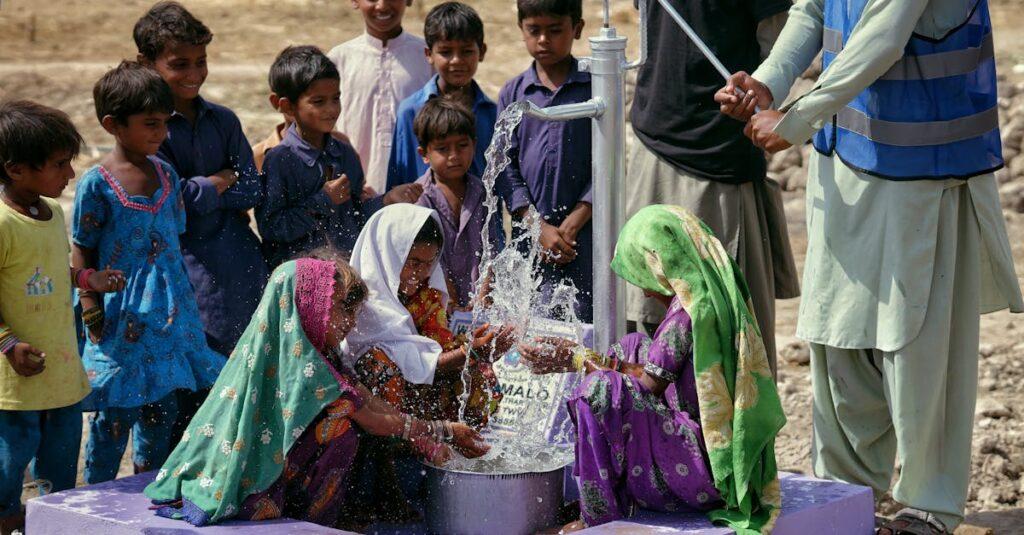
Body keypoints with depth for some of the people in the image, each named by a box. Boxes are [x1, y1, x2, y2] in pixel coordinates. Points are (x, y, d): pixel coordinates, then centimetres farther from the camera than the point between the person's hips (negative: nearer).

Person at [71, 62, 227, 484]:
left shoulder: (166, 174, 6)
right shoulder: (96, 184, -11)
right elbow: (82, 250, -6)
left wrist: (184, 298, 17)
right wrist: (90, 303, -13)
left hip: (169, 307, 6)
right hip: (120, 313, -6)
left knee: (163, 405, 12)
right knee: (116, 411, -1)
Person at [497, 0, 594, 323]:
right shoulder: (513, 94, 6)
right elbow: (505, 166, 3)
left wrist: (573, 223, -10)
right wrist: (540, 227, -8)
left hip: (584, 232, -2)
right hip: (530, 233, 2)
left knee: (587, 323, -3)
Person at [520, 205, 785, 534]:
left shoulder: (691, 307, -18)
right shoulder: (716, 296, 10)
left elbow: (652, 383, -14)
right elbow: (657, 369, 16)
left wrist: (578, 360, -3)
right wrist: (579, 356, 17)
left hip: (707, 468, -10)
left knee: (601, 391, -18)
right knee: (634, 348, 19)